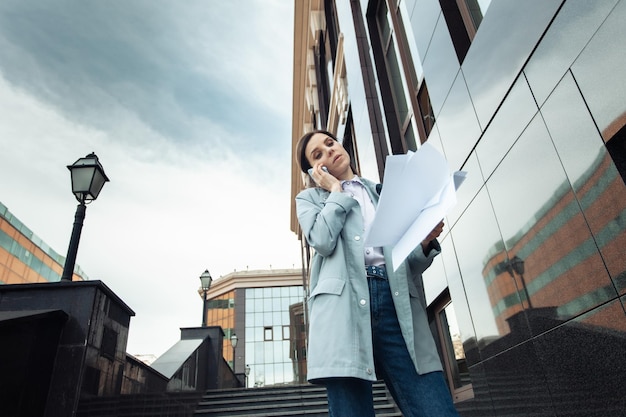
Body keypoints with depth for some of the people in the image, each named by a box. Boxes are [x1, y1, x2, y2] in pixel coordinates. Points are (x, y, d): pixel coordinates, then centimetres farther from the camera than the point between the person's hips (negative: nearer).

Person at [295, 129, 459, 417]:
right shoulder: (310, 198, 21)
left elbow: (410, 262, 22)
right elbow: (323, 241, -3)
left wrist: (425, 242, -1)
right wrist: (337, 192, 9)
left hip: (396, 300, 3)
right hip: (345, 301, -2)